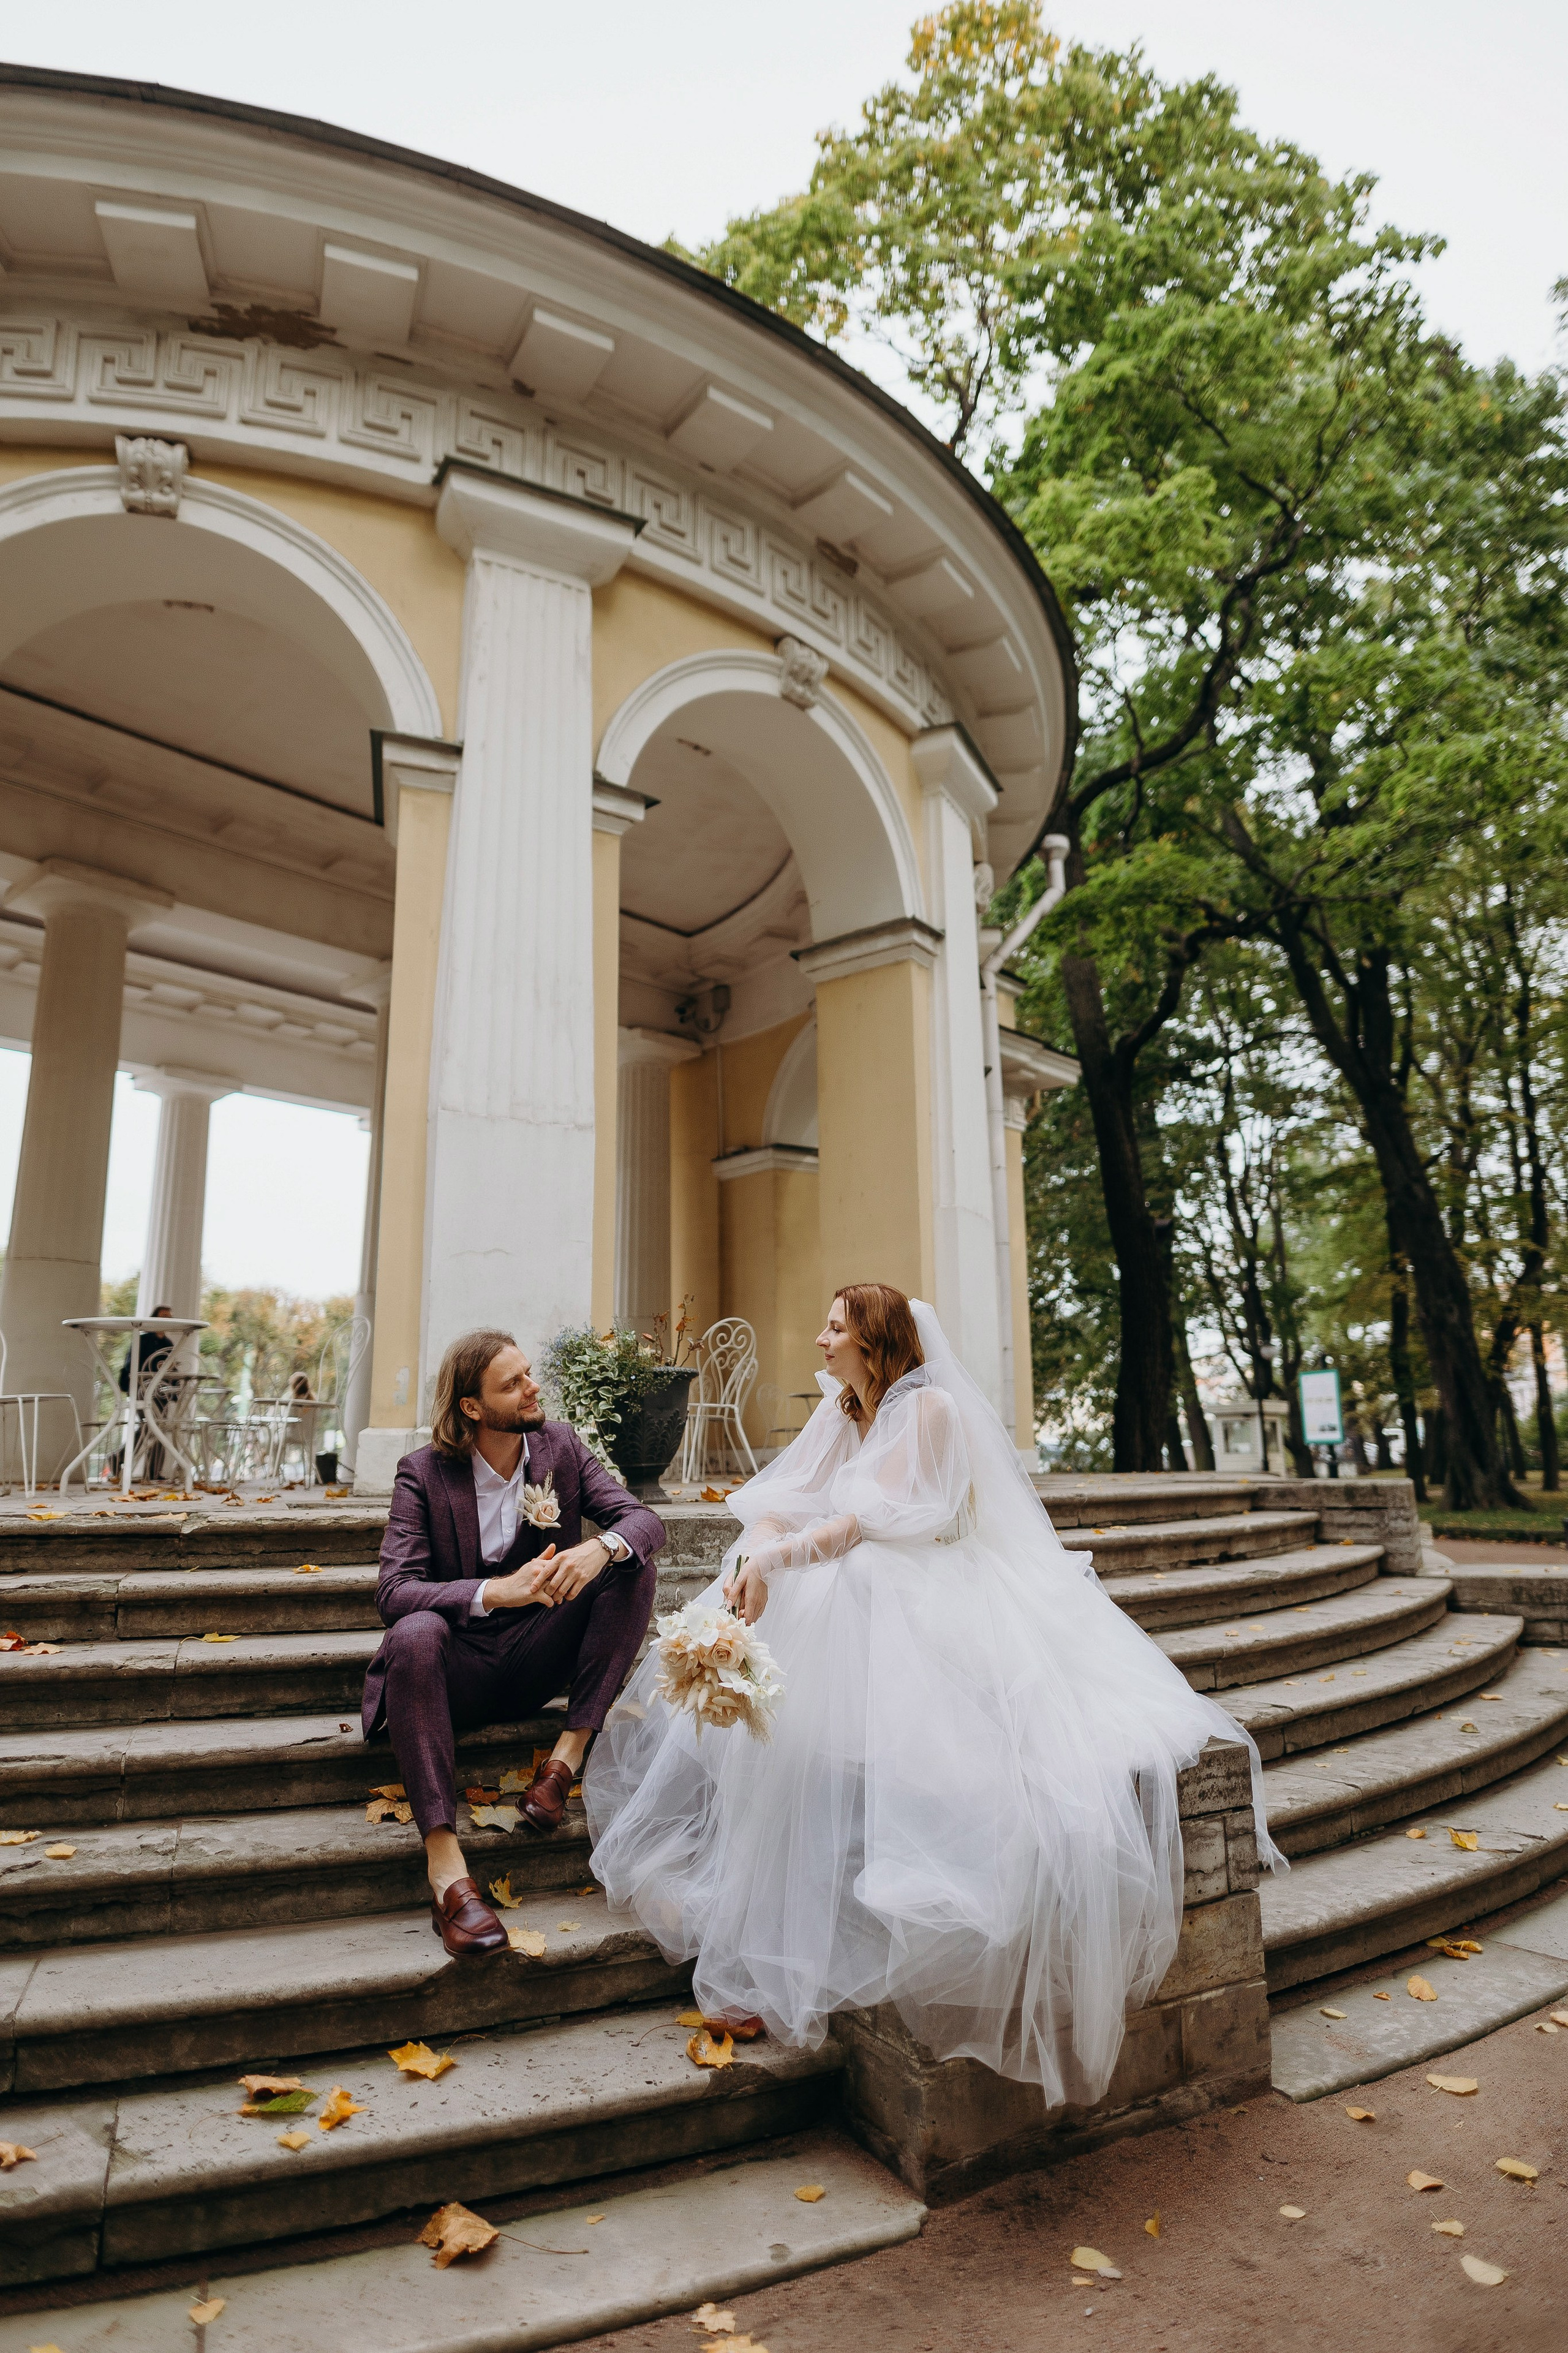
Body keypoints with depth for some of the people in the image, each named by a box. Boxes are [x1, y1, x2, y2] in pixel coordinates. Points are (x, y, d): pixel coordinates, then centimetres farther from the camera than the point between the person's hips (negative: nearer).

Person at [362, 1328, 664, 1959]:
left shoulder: (560, 1445, -1)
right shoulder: (423, 1474, -11)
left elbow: (644, 1518, -8)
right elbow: (394, 1591, -20)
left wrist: (602, 1547, -32)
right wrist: (495, 1592, -36)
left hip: (537, 1660, 3)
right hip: (458, 1669, -3)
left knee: (633, 1566, -18)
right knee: (415, 1634, -37)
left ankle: (568, 1755, -18)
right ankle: (445, 1868, -38)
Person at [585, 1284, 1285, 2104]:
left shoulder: (932, 1408, -8)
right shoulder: (838, 1415, 14)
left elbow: (873, 1520, -17)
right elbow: (777, 1503, 4)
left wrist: (778, 1554, -25)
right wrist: (756, 1557, -18)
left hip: (932, 1603, -6)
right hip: (845, 1597, 6)